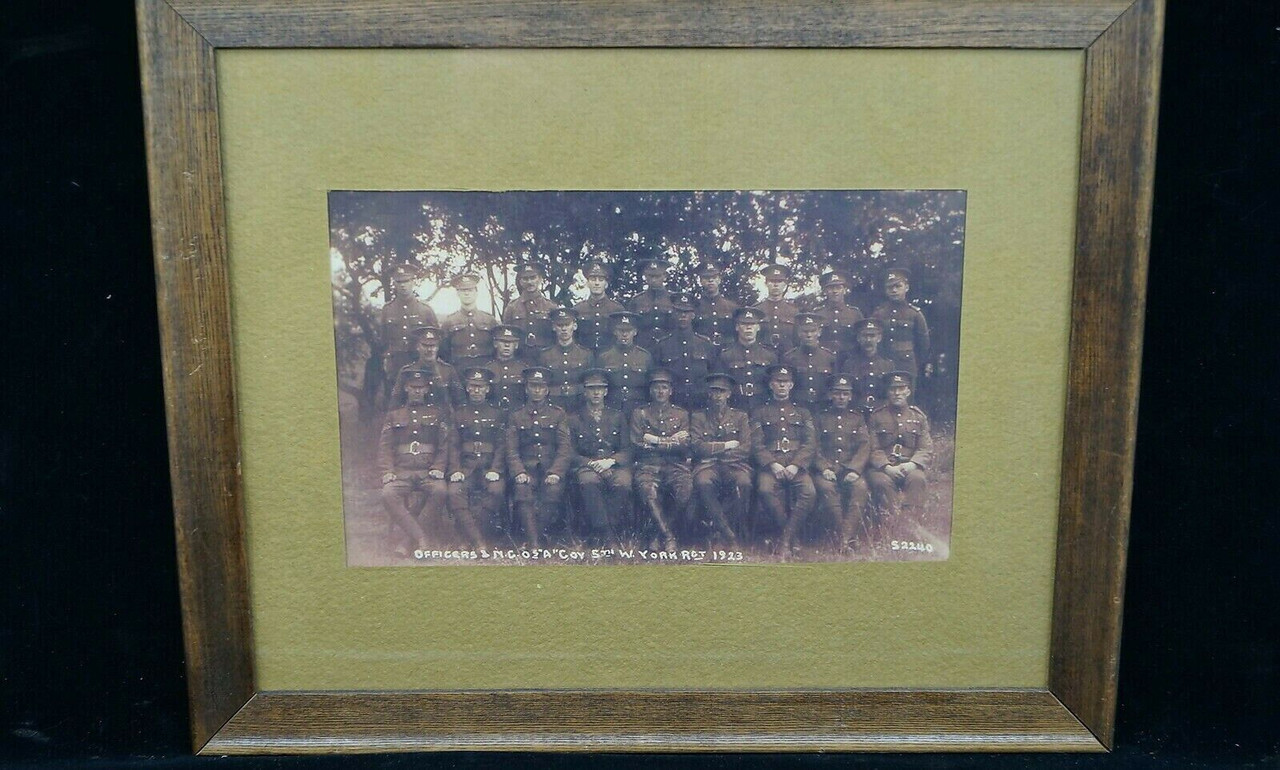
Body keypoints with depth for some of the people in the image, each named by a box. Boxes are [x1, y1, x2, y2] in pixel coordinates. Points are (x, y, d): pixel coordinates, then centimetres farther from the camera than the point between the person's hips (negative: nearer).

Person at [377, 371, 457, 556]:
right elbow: (385, 446, 12)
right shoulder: (394, 415, 20)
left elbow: (446, 444, 9)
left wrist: (438, 468, -9)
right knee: (388, 494, -32)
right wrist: (387, 471, -6)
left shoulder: (438, 413, 17)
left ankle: (410, 541, -24)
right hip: (402, 471, 1)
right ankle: (422, 539, -30)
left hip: (428, 471, -1)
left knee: (440, 491, -34)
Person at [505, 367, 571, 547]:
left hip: (551, 467, 0)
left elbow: (564, 448, 4)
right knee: (522, 489, -31)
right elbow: (512, 450, 6)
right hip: (526, 468, 1)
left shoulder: (558, 414, 13)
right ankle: (533, 544, -34)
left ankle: (538, 536, -19)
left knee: (554, 489, -33)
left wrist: (555, 472, -13)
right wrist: (519, 472, -13)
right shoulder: (516, 417, 15)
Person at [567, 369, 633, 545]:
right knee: (588, 482, -38)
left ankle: (598, 533, -25)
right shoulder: (574, 419, 17)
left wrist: (611, 461, -8)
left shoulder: (617, 417, 21)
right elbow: (571, 453, 8)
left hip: (615, 465, 1)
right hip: (587, 465, -1)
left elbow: (627, 450, 13)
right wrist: (592, 463, -10)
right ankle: (605, 532, -33)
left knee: (623, 484, -35)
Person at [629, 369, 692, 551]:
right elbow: (637, 445, 3)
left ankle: (661, 534, -16)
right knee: (648, 491, -36)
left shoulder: (681, 414, 19)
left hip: (676, 465, 1)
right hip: (648, 466, -1)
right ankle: (668, 537, -31)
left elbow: (684, 447, 6)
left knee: (686, 490, -32)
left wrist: (656, 441, -2)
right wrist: (669, 442, 1)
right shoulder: (639, 413, 16)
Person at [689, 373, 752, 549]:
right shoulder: (698, 417, 18)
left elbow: (746, 449, 5)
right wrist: (728, 445, 1)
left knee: (743, 483, -35)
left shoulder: (740, 416, 19)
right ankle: (730, 536, -30)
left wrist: (713, 450, -1)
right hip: (707, 465, 0)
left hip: (735, 463, 0)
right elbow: (697, 447, 2)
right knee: (702, 483, -36)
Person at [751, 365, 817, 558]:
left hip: (797, 465, 1)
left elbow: (809, 444, 10)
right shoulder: (760, 413, 19)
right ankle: (788, 536, -16)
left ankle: (785, 541, -23)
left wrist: (795, 466, -9)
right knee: (765, 490, -35)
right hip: (770, 464, -1)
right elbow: (757, 444, 6)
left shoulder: (803, 413, 23)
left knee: (808, 491, -31)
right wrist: (772, 465, -12)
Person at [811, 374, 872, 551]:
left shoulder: (858, 418, 18)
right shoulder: (819, 418, 15)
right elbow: (814, 447, 5)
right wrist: (824, 468, -14)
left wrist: (854, 470, -12)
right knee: (826, 487, -34)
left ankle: (847, 538, -34)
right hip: (827, 469, -1)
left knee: (860, 487, -32)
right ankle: (843, 535, -27)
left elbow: (864, 447, 6)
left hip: (852, 469, 1)